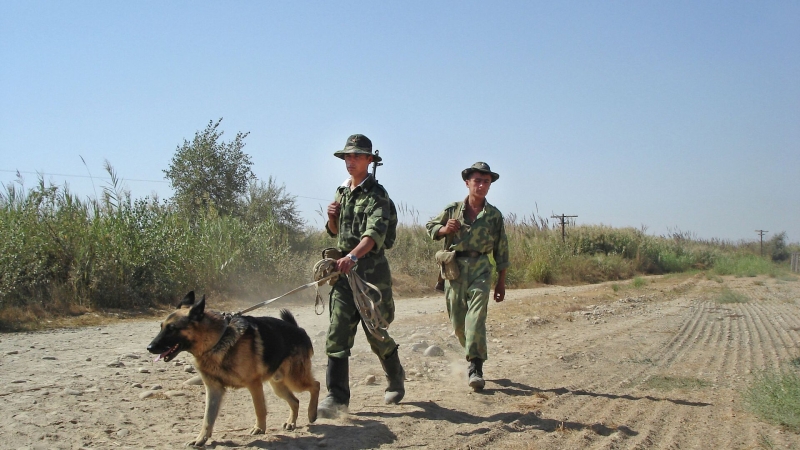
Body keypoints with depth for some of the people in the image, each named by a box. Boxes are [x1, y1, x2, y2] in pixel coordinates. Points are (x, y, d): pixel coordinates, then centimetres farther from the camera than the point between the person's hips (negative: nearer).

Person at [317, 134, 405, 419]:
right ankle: (337, 396, 0)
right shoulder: (342, 192, 14)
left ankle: (396, 379, 32)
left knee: (376, 334, 7)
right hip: (343, 267, 6)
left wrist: (353, 256, -43)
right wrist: (332, 218, 2)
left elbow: (375, 232, -26)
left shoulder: (376, 194, -9)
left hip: (371, 268, -6)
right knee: (337, 333, -3)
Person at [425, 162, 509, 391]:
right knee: (457, 320, 6)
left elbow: (501, 251, 11)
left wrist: (501, 282, 10)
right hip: (454, 269, 1)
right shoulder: (453, 210, 5)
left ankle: (475, 367, -18)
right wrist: (444, 229, -7)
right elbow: (430, 226, 16)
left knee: (476, 315, -17)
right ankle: (476, 354, 31)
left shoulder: (494, 215, 6)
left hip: (480, 269, -1)